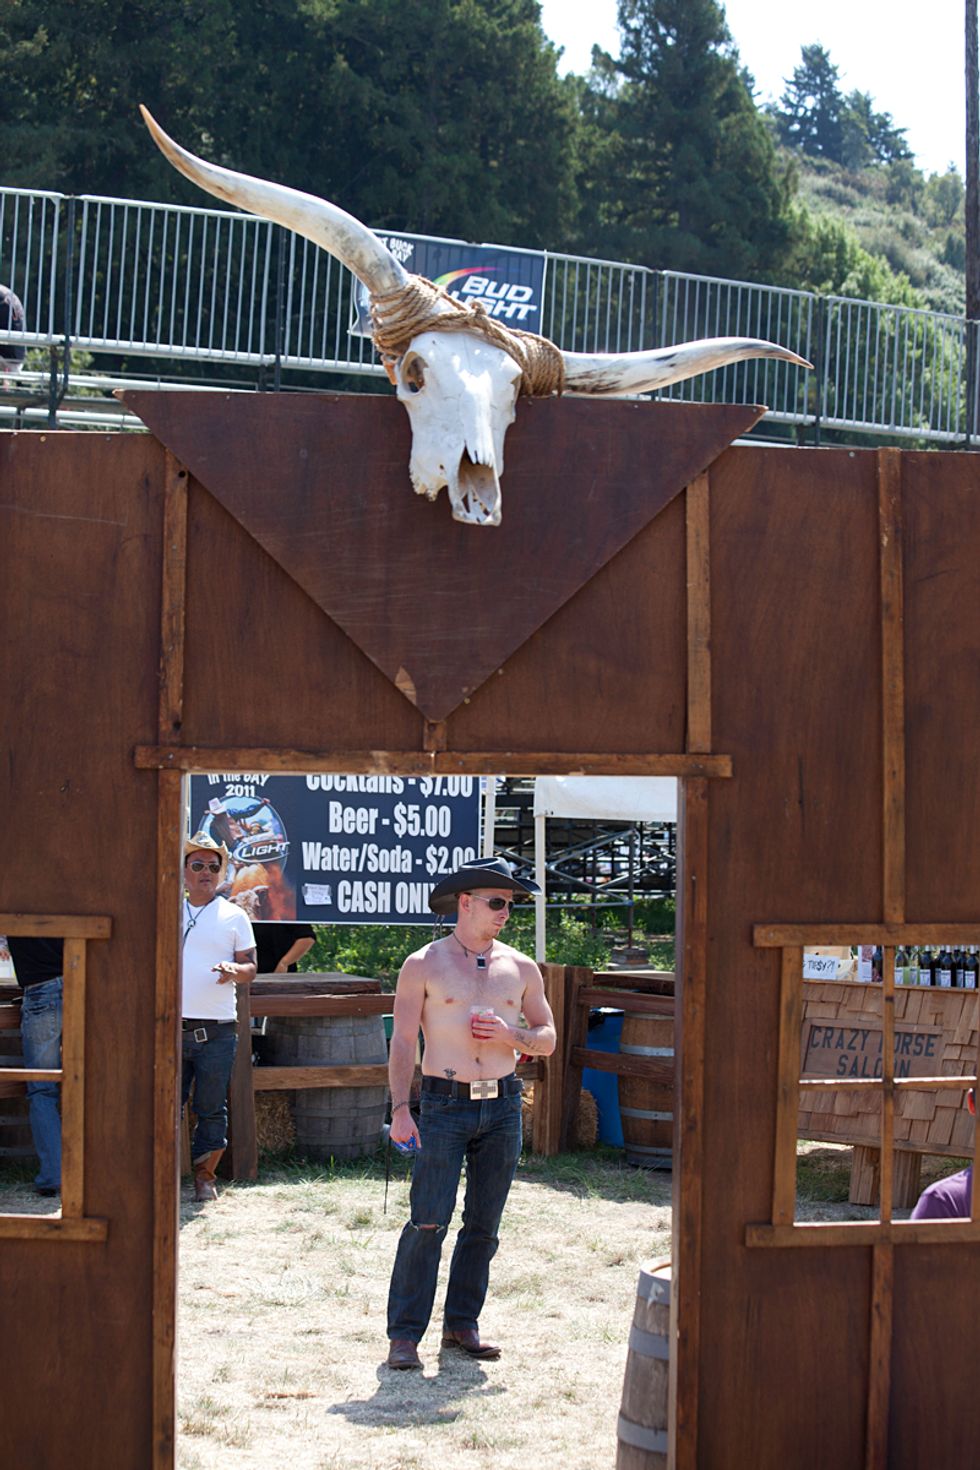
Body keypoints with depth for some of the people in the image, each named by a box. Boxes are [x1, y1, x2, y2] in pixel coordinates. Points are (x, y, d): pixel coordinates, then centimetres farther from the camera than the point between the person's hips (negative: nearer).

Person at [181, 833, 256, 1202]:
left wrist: (234, 970, -17)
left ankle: (204, 1177, 10)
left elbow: (250, 967, 5)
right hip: (171, 1027, 2)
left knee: (211, 1108, 1)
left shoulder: (234, 916, 6)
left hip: (217, 1031, -2)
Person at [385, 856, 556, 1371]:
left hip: (502, 1105, 4)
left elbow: (547, 1039, 15)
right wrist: (400, 1109, -14)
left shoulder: (521, 968, 11)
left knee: (483, 1225, 7)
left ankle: (462, 1324, 18)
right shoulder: (423, 966, 0)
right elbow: (402, 1042, -3)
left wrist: (510, 1036, -6)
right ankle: (404, 1334, -4)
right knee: (428, 1222, -9)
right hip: (445, 1105, -4)